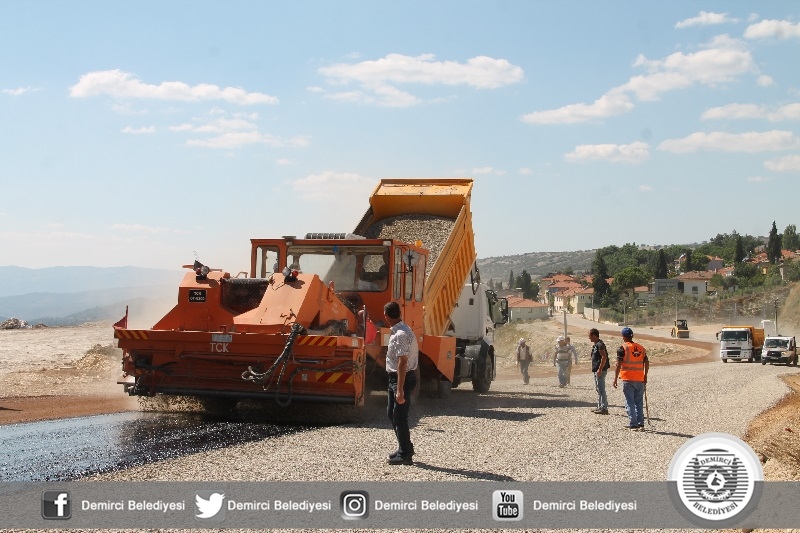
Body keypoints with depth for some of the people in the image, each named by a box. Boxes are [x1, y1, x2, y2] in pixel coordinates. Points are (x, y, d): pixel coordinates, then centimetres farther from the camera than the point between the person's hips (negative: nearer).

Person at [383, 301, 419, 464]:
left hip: (402, 378, -10)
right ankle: (405, 448, 29)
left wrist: (400, 389, -26)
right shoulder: (401, 330, 9)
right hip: (394, 377, 10)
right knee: (392, 413, 18)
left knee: (399, 416, -3)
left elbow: (402, 363, -26)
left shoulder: (400, 335, -23)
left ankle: (405, 454, 6)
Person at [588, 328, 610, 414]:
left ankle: (604, 408, -8)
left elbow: (604, 357, -22)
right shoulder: (595, 344, 16)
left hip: (600, 370, -11)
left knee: (601, 389, -9)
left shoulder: (600, 344, -15)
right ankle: (600, 407, 21)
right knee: (598, 389, 15)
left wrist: (600, 369, -24)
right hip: (596, 370, 11)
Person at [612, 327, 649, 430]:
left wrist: (615, 379, -6)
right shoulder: (641, 348, 8)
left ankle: (633, 424, -4)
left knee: (630, 403, 0)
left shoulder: (622, 348, -8)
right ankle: (641, 424, 14)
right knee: (639, 402, 13)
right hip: (640, 379, 5)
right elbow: (646, 363, 10)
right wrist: (645, 376, 20)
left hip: (628, 379, -5)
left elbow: (619, 365, -11)